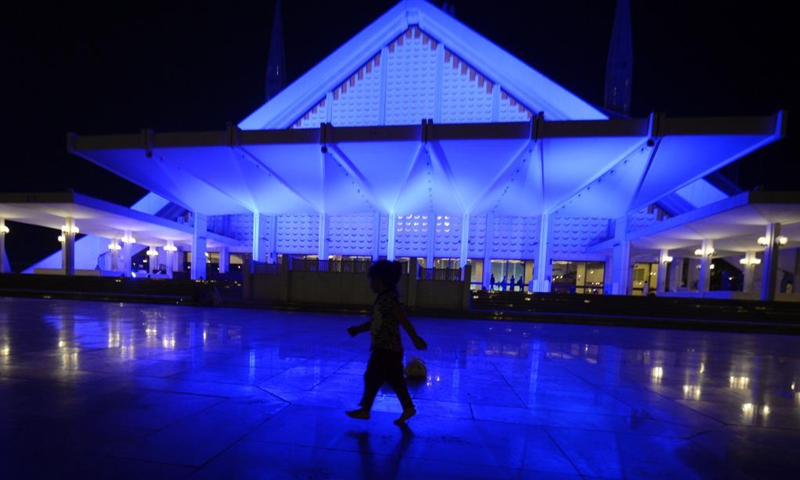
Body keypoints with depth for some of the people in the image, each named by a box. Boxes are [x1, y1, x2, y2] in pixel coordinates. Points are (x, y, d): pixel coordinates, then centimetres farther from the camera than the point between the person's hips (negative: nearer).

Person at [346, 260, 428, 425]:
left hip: (387, 348, -9)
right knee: (395, 380, 13)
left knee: (372, 377, 0)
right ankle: (408, 408, 21)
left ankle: (365, 410, 12)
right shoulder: (382, 298, 12)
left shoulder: (389, 298, -18)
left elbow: (403, 320, -22)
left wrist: (415, 338, -23)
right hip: (386, 347, 9)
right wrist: (358, 329, 18)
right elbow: (376, 321, 20)